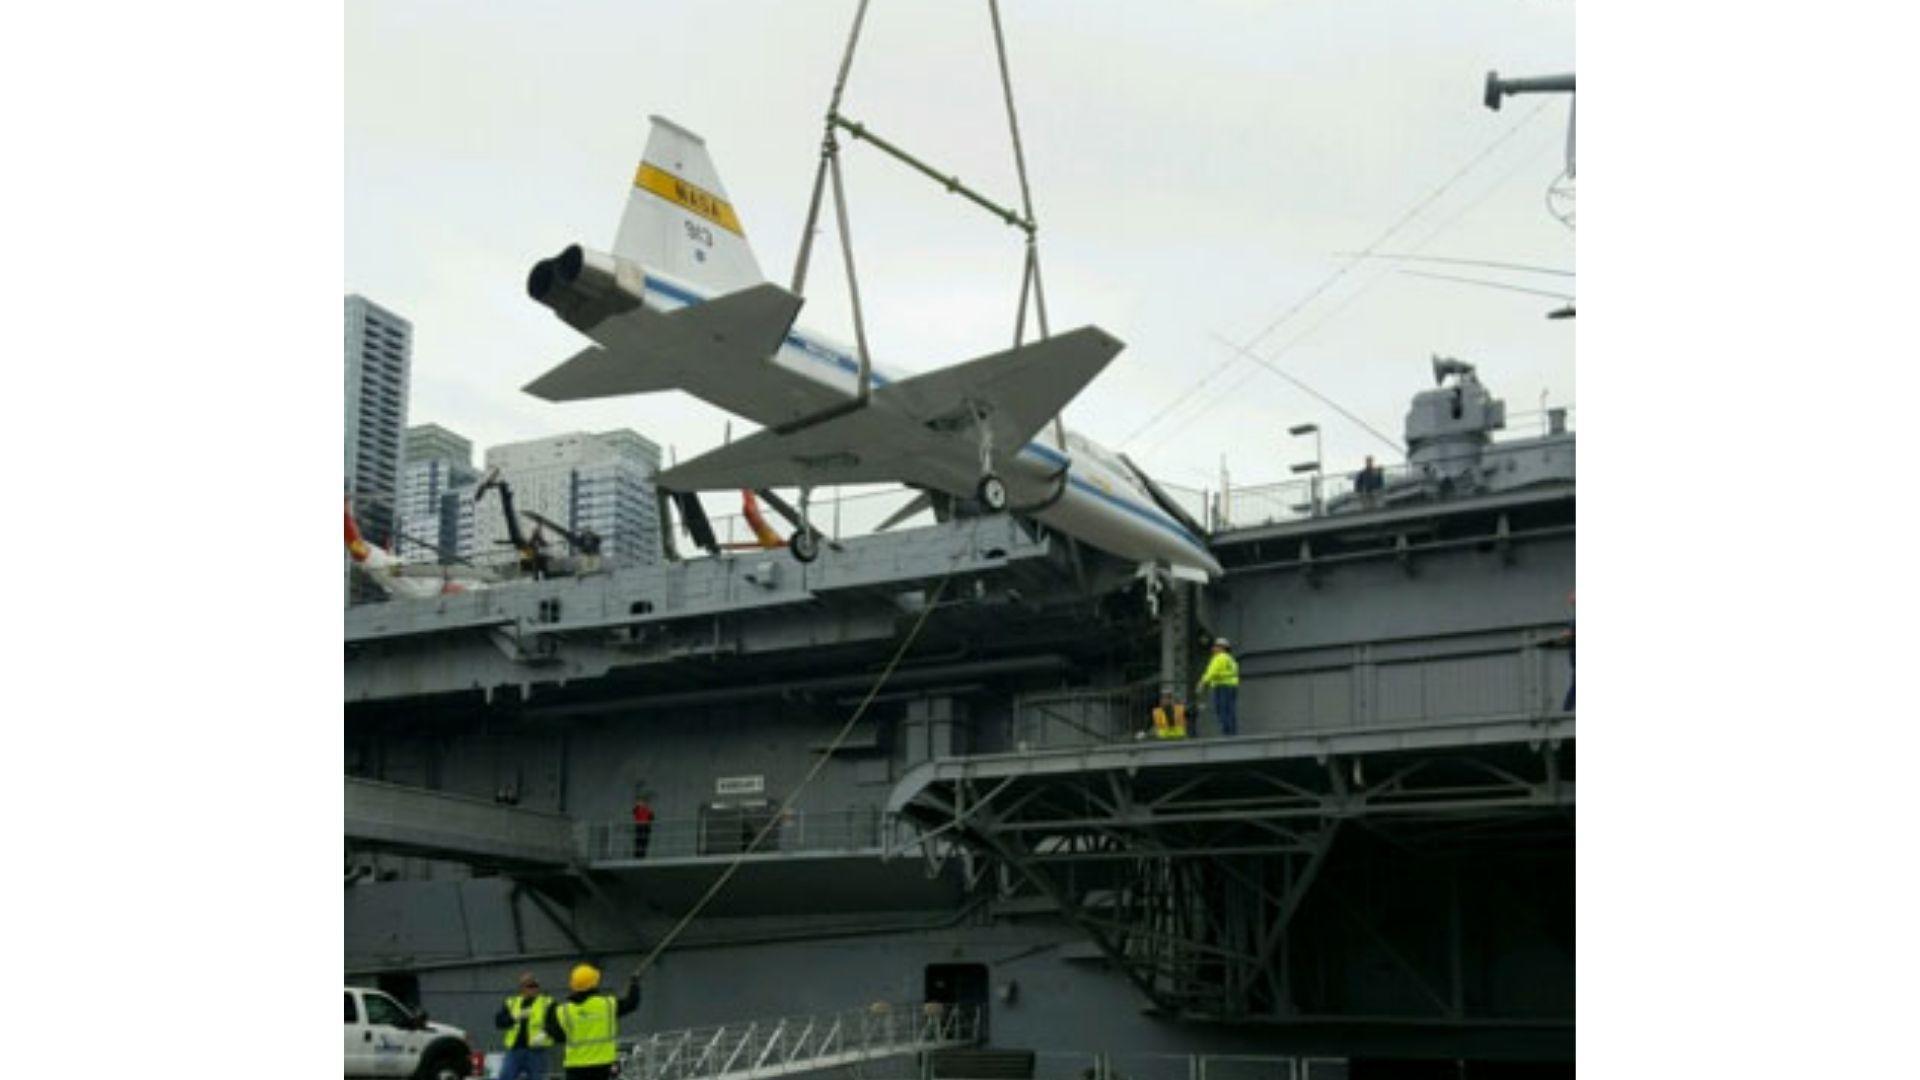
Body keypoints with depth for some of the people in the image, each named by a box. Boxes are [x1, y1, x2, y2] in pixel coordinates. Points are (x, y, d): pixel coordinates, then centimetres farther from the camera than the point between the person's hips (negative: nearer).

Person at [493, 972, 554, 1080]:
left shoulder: (547, 1003, 3)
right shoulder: (511, 1003, 13)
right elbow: (499, 1021, 4)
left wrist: (545, 1033, -24)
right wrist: (515, 1017, -13)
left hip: (536, 1052, -2)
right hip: (514, 1050, 2)